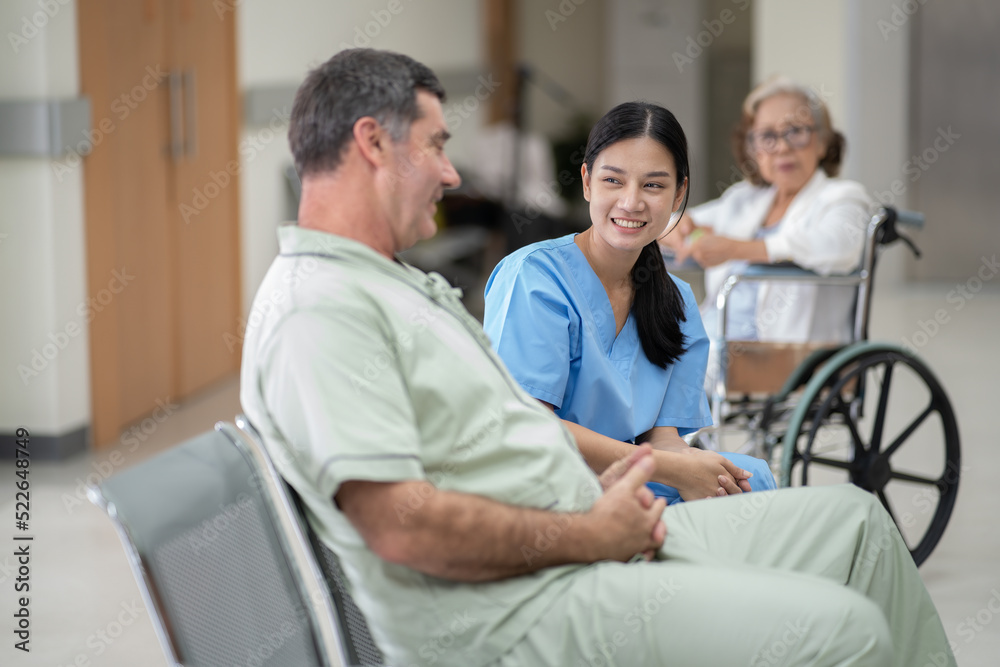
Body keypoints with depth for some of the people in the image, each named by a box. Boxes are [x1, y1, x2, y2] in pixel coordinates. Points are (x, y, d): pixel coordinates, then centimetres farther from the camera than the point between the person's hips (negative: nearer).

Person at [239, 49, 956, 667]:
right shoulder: (318, 309, -17)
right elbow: (402, 524, -26)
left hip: (597, 541, 11)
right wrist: (588, 534, -17)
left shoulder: (405, 283, 19)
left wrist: (594, 488, 5)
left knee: (854, 520, 10)